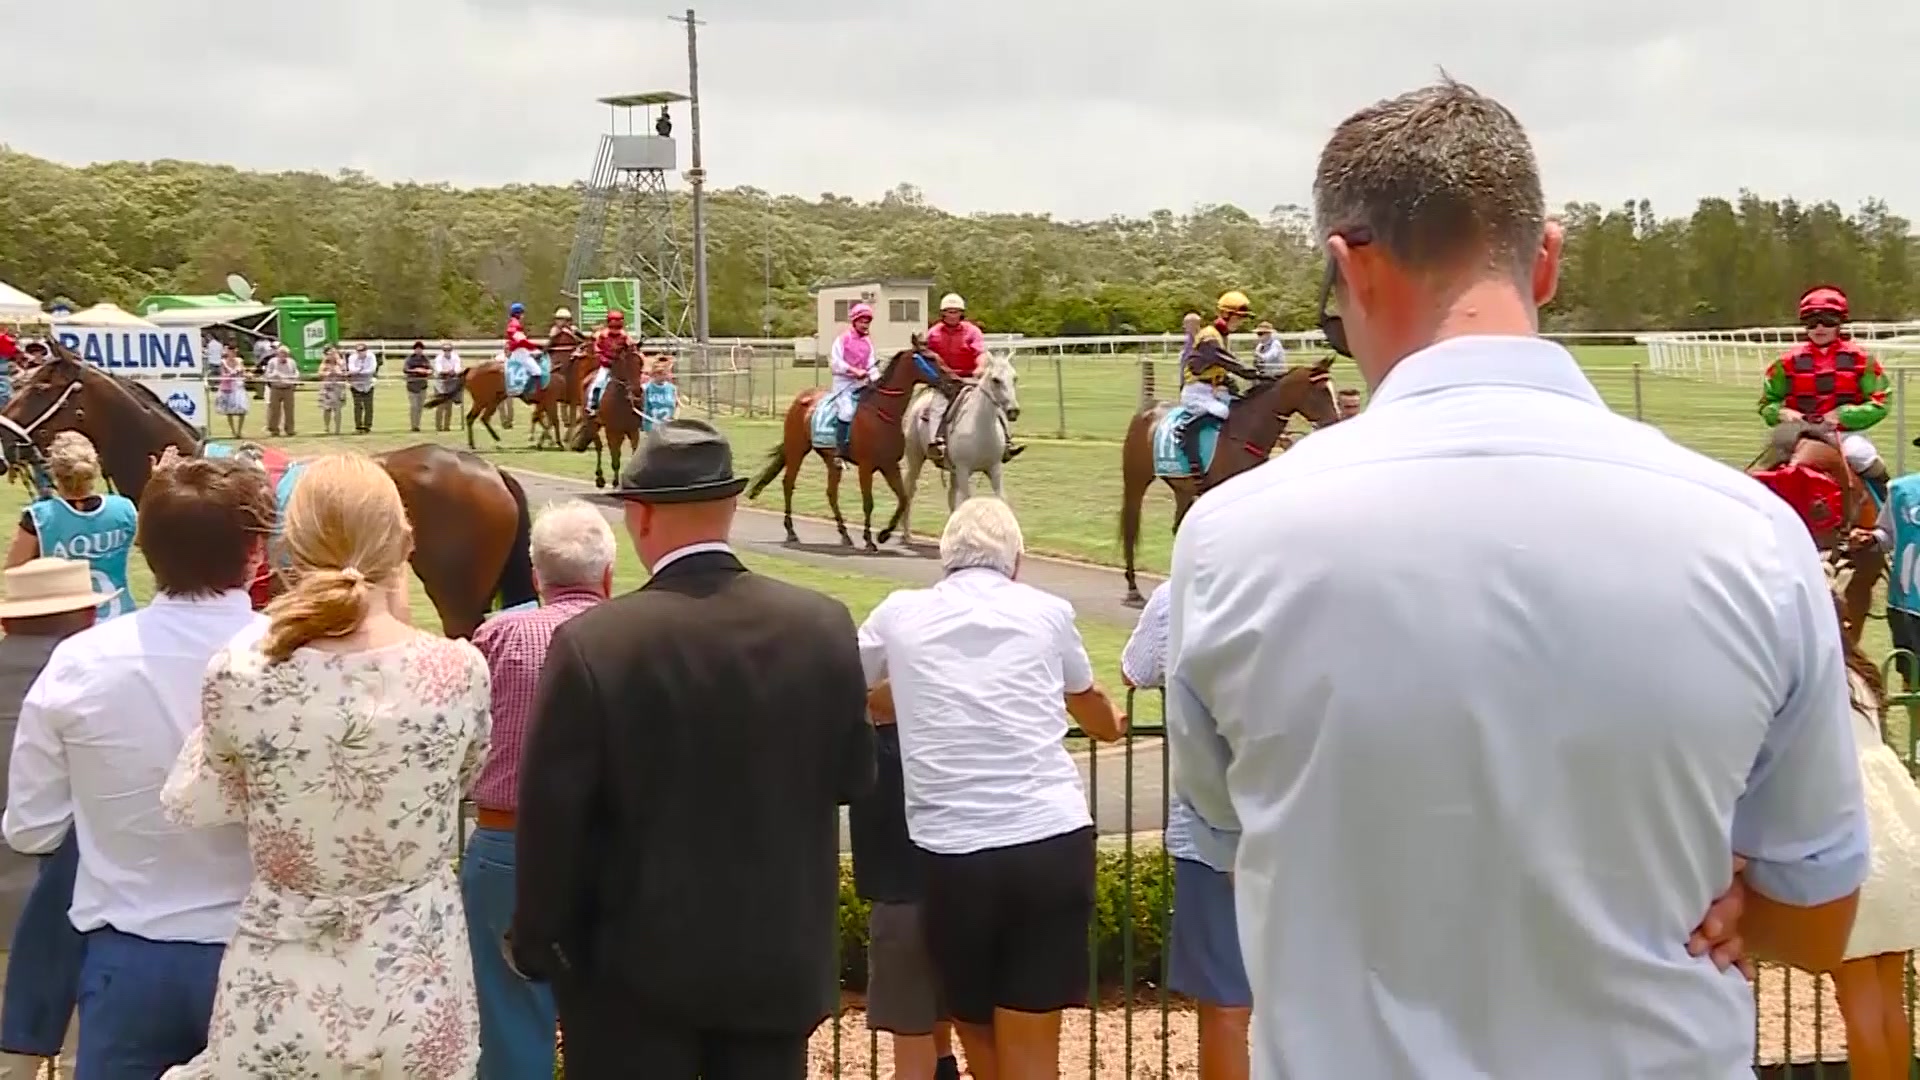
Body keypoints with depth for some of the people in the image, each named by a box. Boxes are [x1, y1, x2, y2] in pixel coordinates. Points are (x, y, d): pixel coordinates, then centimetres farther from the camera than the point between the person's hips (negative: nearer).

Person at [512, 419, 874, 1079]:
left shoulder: (592, 644, -19)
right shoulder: (825, 626, -9)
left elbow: (552, 816, -14)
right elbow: (854, 777, 2)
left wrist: (535, 944, 0)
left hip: (637, 966, -3)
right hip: (781, 958, 3)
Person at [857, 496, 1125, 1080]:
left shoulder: (900, 614, 9)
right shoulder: (1046, 611, 11)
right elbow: (1093, 708, 31)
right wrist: (1113, 724, 55)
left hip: (954, 852, 0)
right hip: (1053, 841, 0)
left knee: (978, 1032, 20)